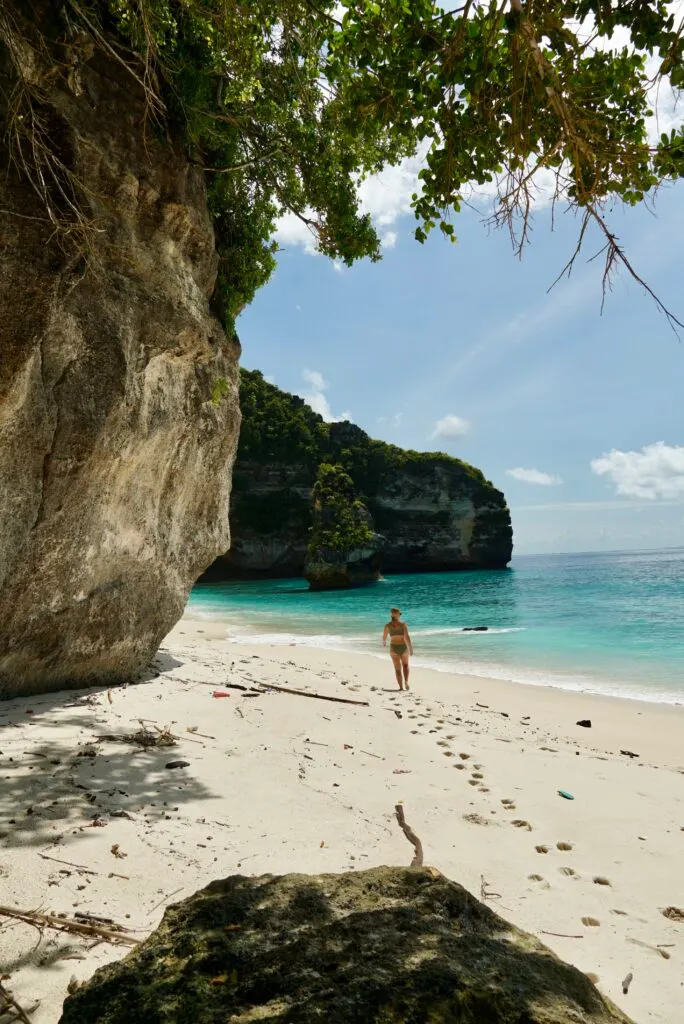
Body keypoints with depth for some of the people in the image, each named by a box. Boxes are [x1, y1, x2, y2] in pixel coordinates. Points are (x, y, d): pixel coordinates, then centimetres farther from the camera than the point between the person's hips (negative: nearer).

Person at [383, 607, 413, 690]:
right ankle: (406, 681, 0)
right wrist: (411, 648, -14)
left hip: (393, 648, 1)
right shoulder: (403, 624, -8)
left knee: (397, 669, 9)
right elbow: (407, 637, -17)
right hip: (403, 647, -1)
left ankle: (401, 687, 7)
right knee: (405, 665, 21)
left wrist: (384, 643, 34)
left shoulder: (388, 625, -2)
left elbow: (384, 636, 12)